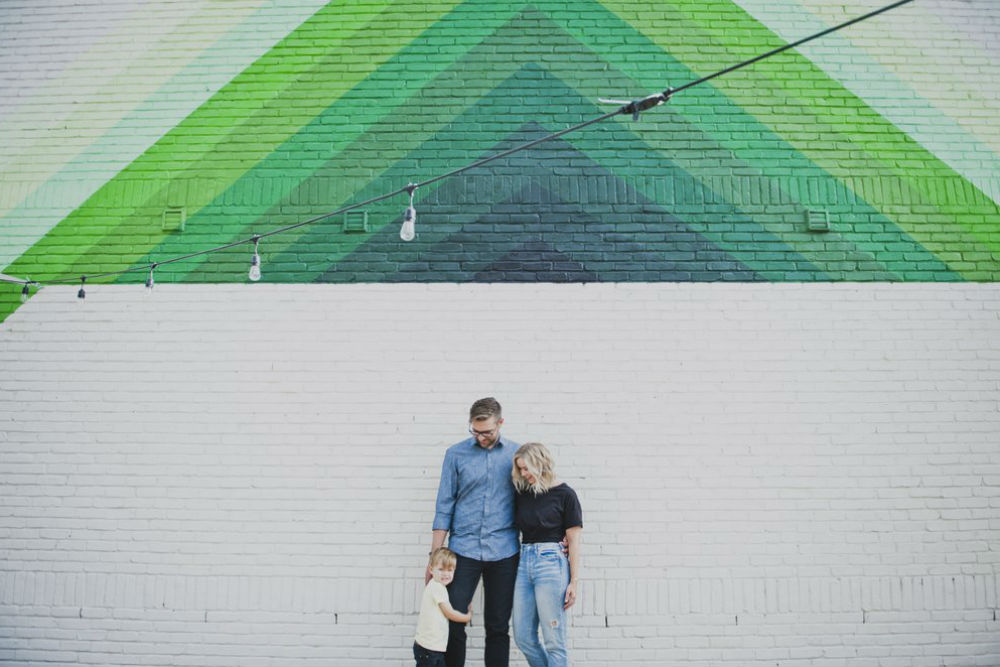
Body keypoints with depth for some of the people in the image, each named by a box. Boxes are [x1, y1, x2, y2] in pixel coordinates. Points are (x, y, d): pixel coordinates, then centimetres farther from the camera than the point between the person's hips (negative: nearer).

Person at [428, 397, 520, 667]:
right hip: (463, 550, 0)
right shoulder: (455, 454, 2)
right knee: (452, 623, 1)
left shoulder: (516, 453, 3)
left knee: (498, 627, 8)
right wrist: (435, 556, 0)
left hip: (503, 552, 0)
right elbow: (444, 507, 3)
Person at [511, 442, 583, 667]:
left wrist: (574, 581, -7)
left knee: (553, 640, -2)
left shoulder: (564, 494, -5)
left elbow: (573, 541, -5)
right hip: (524, 562, 6)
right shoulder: (522, 495, 10)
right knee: (523, 638, 9)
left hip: (551, 563, -6)